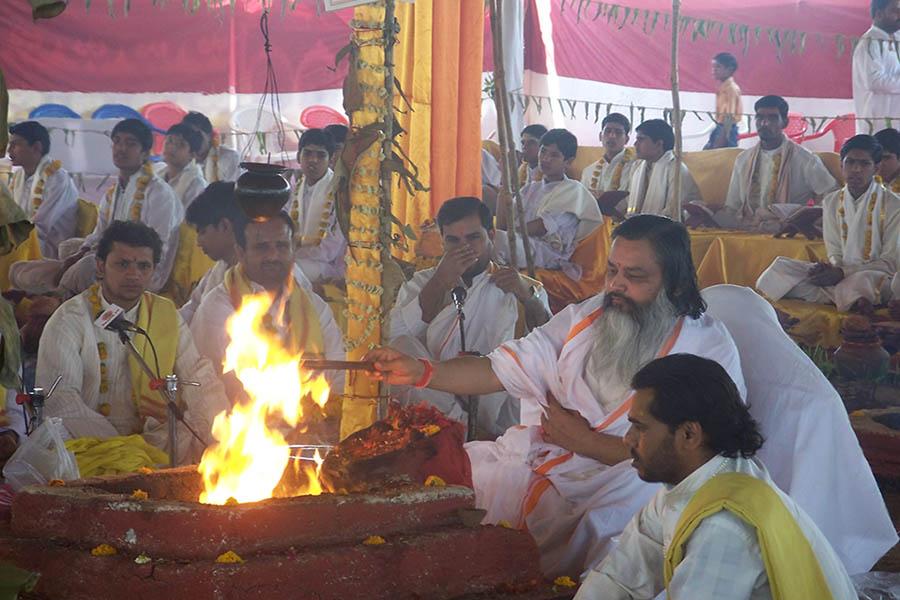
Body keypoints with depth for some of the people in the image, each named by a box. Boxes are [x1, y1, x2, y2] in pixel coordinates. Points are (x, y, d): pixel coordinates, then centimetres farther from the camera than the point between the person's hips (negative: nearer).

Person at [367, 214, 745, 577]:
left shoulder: (710, 349, -6)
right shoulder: (585, 317, 10)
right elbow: (503, 369, 5)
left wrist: (584, 441, -14)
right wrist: (420, 373, -11)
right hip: (533, 461, 5)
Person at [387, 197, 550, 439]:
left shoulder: (522, 288, 14)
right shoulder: (422, 283, 16)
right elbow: (398, 335, -5)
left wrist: (528, 297, -16)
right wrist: (441, 283, -14)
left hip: (497, 407, -1)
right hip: (435, 403, 1)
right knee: (401, 347, -23)